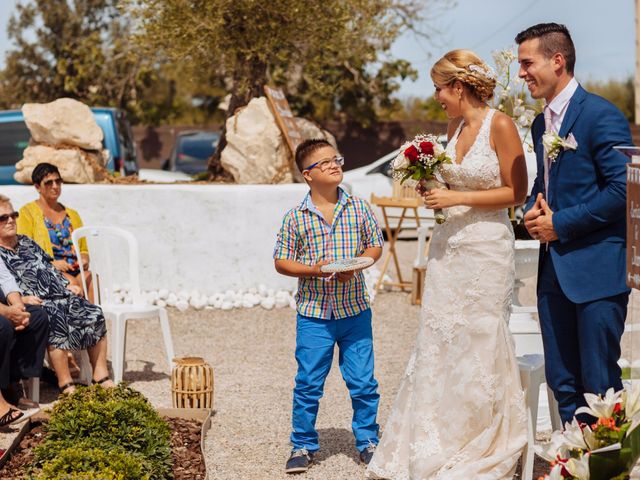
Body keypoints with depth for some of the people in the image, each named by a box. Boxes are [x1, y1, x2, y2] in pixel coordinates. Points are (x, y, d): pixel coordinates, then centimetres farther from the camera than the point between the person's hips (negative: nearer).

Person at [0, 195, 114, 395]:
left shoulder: (26, 242, 24)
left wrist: (67, 285, 15)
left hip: (59, 296, 8)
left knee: (94, 314, -11)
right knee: (56, 319, -36)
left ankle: (101, 376, -7)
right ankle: (65, 385, -33)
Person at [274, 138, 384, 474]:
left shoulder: (359, 208, 1)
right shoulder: (296, 217, -4)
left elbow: (375, 245, 10)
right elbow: (281, 262, 1)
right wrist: (313, 270, -15)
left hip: (355, 311, 1)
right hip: (314, 314, -1)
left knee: (363, 382, 6)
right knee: (308, 384, 5)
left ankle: (368, 441, 22)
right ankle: (303, 446, 19)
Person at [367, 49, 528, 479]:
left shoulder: (500, 125, -12)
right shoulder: (455, 126, 10)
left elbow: (516, 192, -12)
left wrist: (458, 198, -15)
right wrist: (435, 189, 2)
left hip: (487, 246, -7)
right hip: (449, 245, 7)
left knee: (480, 340, 1)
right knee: (438, 339, 6)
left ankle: (485, 444, 16)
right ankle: (437, 442, 13)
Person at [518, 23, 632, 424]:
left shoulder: (601, 115, -11)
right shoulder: (541, 124, 16)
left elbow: (623, 188, -17)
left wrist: (561, 223, -14)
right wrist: (532, 213, 4)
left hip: (596, 269, -8)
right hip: (554, 269, 8)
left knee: (600, 383, -3)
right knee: (562, 380, 11)